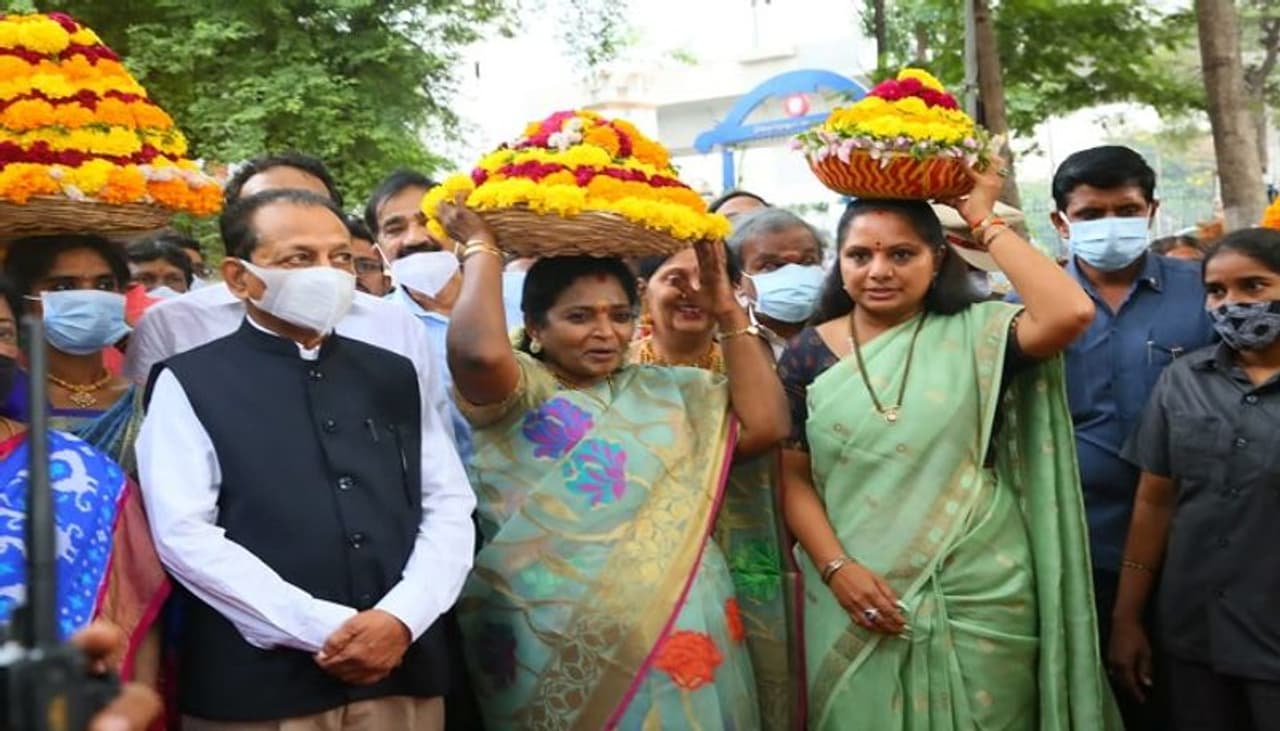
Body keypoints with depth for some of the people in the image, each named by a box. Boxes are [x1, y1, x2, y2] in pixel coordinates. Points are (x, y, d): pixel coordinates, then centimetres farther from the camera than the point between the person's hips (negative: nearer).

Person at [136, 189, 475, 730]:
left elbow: (450, 508, 7)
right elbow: (185, 534, -10)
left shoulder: (396, 377, 12)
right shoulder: (189, 384, 0)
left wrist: (401, 618, -10)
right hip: (257, 686, -3)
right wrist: (325, 630, -14)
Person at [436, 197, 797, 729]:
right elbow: (479, 350, -23)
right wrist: (481, 247, -9)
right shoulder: (516, 392, -1)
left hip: (682, 629, 5)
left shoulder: (669, 390, 14)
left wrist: (728, 313, 4)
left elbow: (765, 426, 3)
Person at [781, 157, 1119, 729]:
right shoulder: (809, 354, 2)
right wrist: (836, 569, -12)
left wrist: (985, 221, -12)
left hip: (978, 596, -1)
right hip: (855, 598, 1)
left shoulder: (974, 335, -3)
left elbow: (1070, 314, -21)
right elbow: (793, 477, 2)